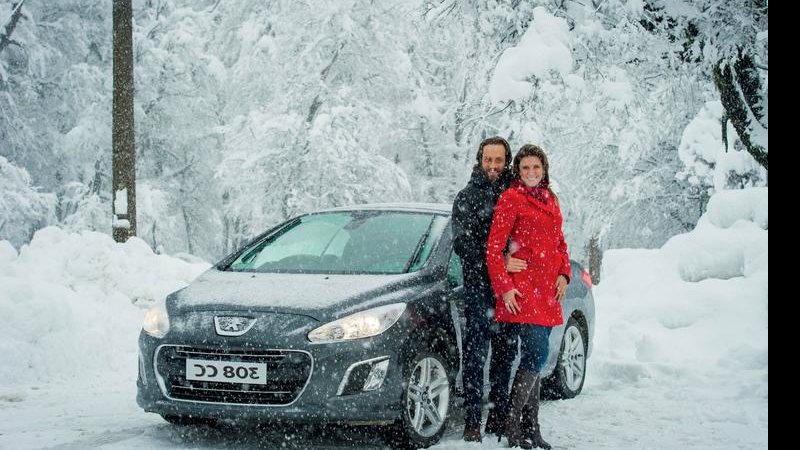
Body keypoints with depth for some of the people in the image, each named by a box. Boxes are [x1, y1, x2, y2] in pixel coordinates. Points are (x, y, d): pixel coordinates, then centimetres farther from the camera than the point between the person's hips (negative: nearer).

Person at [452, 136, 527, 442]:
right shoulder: (467, 198, 4)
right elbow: (462, 244, -8)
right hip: (479, 285, -4)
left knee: (506, 353, 9)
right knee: (476, 353, -7)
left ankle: (498, 418, 18)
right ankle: (472, 422, -5)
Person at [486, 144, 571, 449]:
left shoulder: (550, 199, 17)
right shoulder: (511, 198, -5)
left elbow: (559, 241, 23)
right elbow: (494, 247, -8)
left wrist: (563, 273, 7)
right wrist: (504, 287, -14)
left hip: (547, 291, 7)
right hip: (522, 290, -7)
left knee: (534, 358, 9)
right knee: (537, 355, -15)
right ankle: (512, 423, -8)